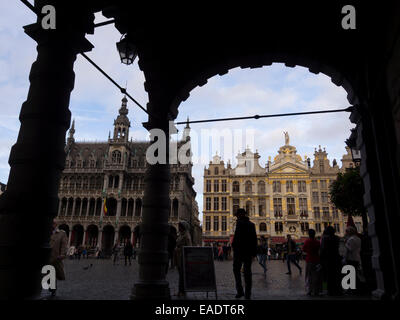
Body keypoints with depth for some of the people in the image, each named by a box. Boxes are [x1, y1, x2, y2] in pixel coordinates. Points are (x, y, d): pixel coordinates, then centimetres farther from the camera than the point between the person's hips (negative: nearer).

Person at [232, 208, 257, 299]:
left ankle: (240, 291, 2)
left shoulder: (240, 223, -8)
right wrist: (254, 252, 14)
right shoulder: (252, 224, 10)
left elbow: (237, 236, -17)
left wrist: (234, 246, -7)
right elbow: (255, 239, 11)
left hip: (239, 250, -5)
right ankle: (248, 294, 11)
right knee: (247, 271, 10)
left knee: (236, 270, 8)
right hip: (249, 251, 5)